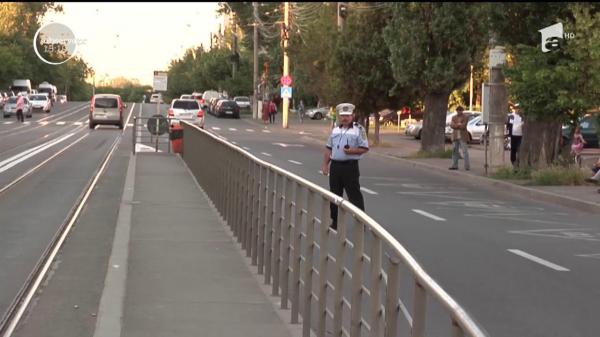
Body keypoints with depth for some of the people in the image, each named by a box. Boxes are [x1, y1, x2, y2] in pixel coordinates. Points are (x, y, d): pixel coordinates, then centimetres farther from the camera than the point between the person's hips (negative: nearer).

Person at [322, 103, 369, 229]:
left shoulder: (358, 129, -2)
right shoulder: (335, 130, 15)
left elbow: (364, 148, -6)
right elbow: (328, 149, 18)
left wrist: (352, 151, -21)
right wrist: (325, 164, 11)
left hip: (350, 166, -6)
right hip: (335, 165, 6)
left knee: (354, 195, -6)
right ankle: (335, 221, 21)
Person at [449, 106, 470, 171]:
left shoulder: (465, 117, -3)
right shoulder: (454, 117, 12)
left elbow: (463, 126, -14)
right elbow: (452, 125, -1)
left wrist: (455, 125, -7)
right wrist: (459, 125, -13)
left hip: (463, 137, -5)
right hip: (455, 136, 5)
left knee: (465, 151, -8)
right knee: (455, 151, 4)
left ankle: (467, 166, -9)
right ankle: (455, 166, 8)